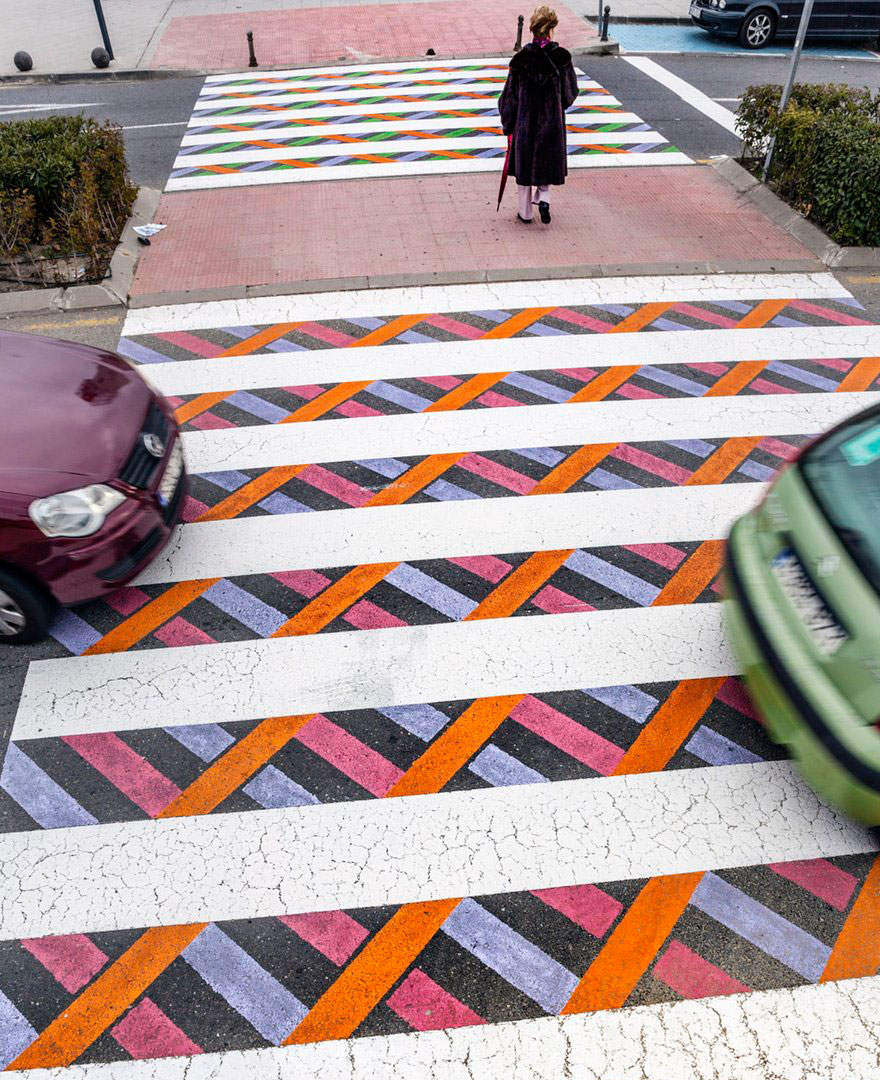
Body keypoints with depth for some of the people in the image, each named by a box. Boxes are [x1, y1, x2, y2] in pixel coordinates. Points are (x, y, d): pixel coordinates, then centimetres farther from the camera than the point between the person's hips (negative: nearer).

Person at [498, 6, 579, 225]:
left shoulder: (521, 59, -12)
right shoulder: (562, 57, -9)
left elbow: (510, 95, -6)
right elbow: (571, 92, 1)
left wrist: (508, 125, 6)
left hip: (525, 122, -1)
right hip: (553, 123, 1)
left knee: (524, 164, 13)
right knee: (547, 163, 21)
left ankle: (525, 213, 19)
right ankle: (543, 198, -1)